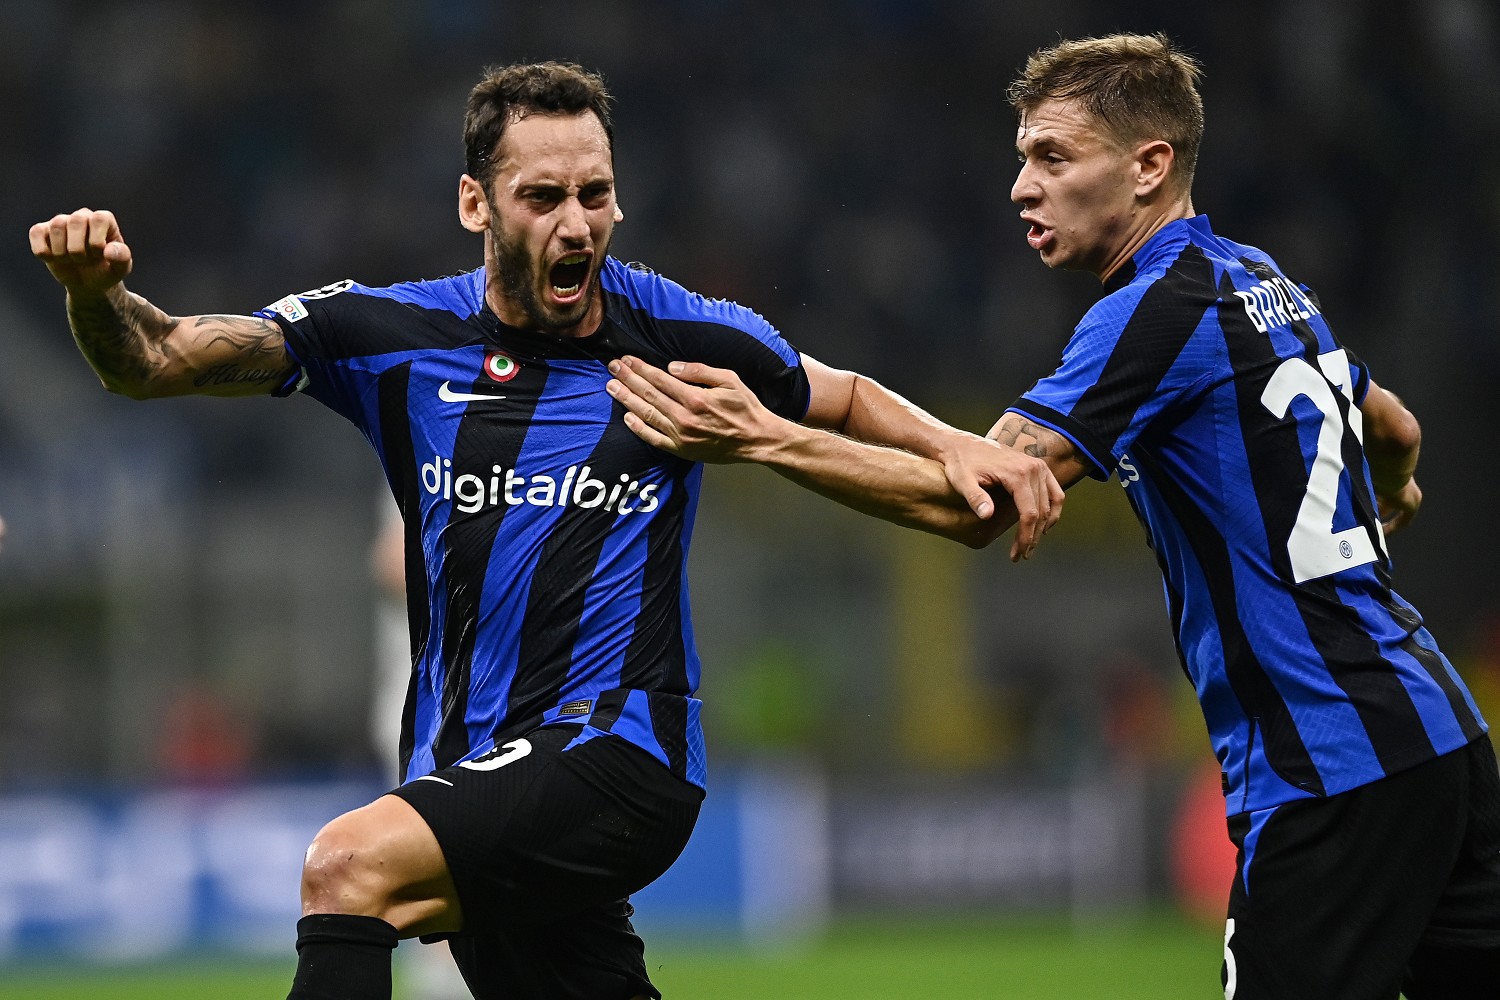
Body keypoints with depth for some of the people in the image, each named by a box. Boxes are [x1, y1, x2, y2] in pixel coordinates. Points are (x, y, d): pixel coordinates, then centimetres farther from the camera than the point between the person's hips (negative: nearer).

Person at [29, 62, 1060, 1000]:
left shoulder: (691, 340, 0)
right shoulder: (395, 334, 2)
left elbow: (844, 400, 20)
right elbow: (154, 361, -2)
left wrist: (962, 451, 1)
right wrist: (99, 292, -24)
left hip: (618, 757, -4)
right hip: (471, 780, 4)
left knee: (351, 863, -27)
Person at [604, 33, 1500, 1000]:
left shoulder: (1167, 308, -14)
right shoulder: (1261, 280, 14)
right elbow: (1394, 427, 31)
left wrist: (765, 440, -25)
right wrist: (1388, 494, 54)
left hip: (1336, 767, -10)